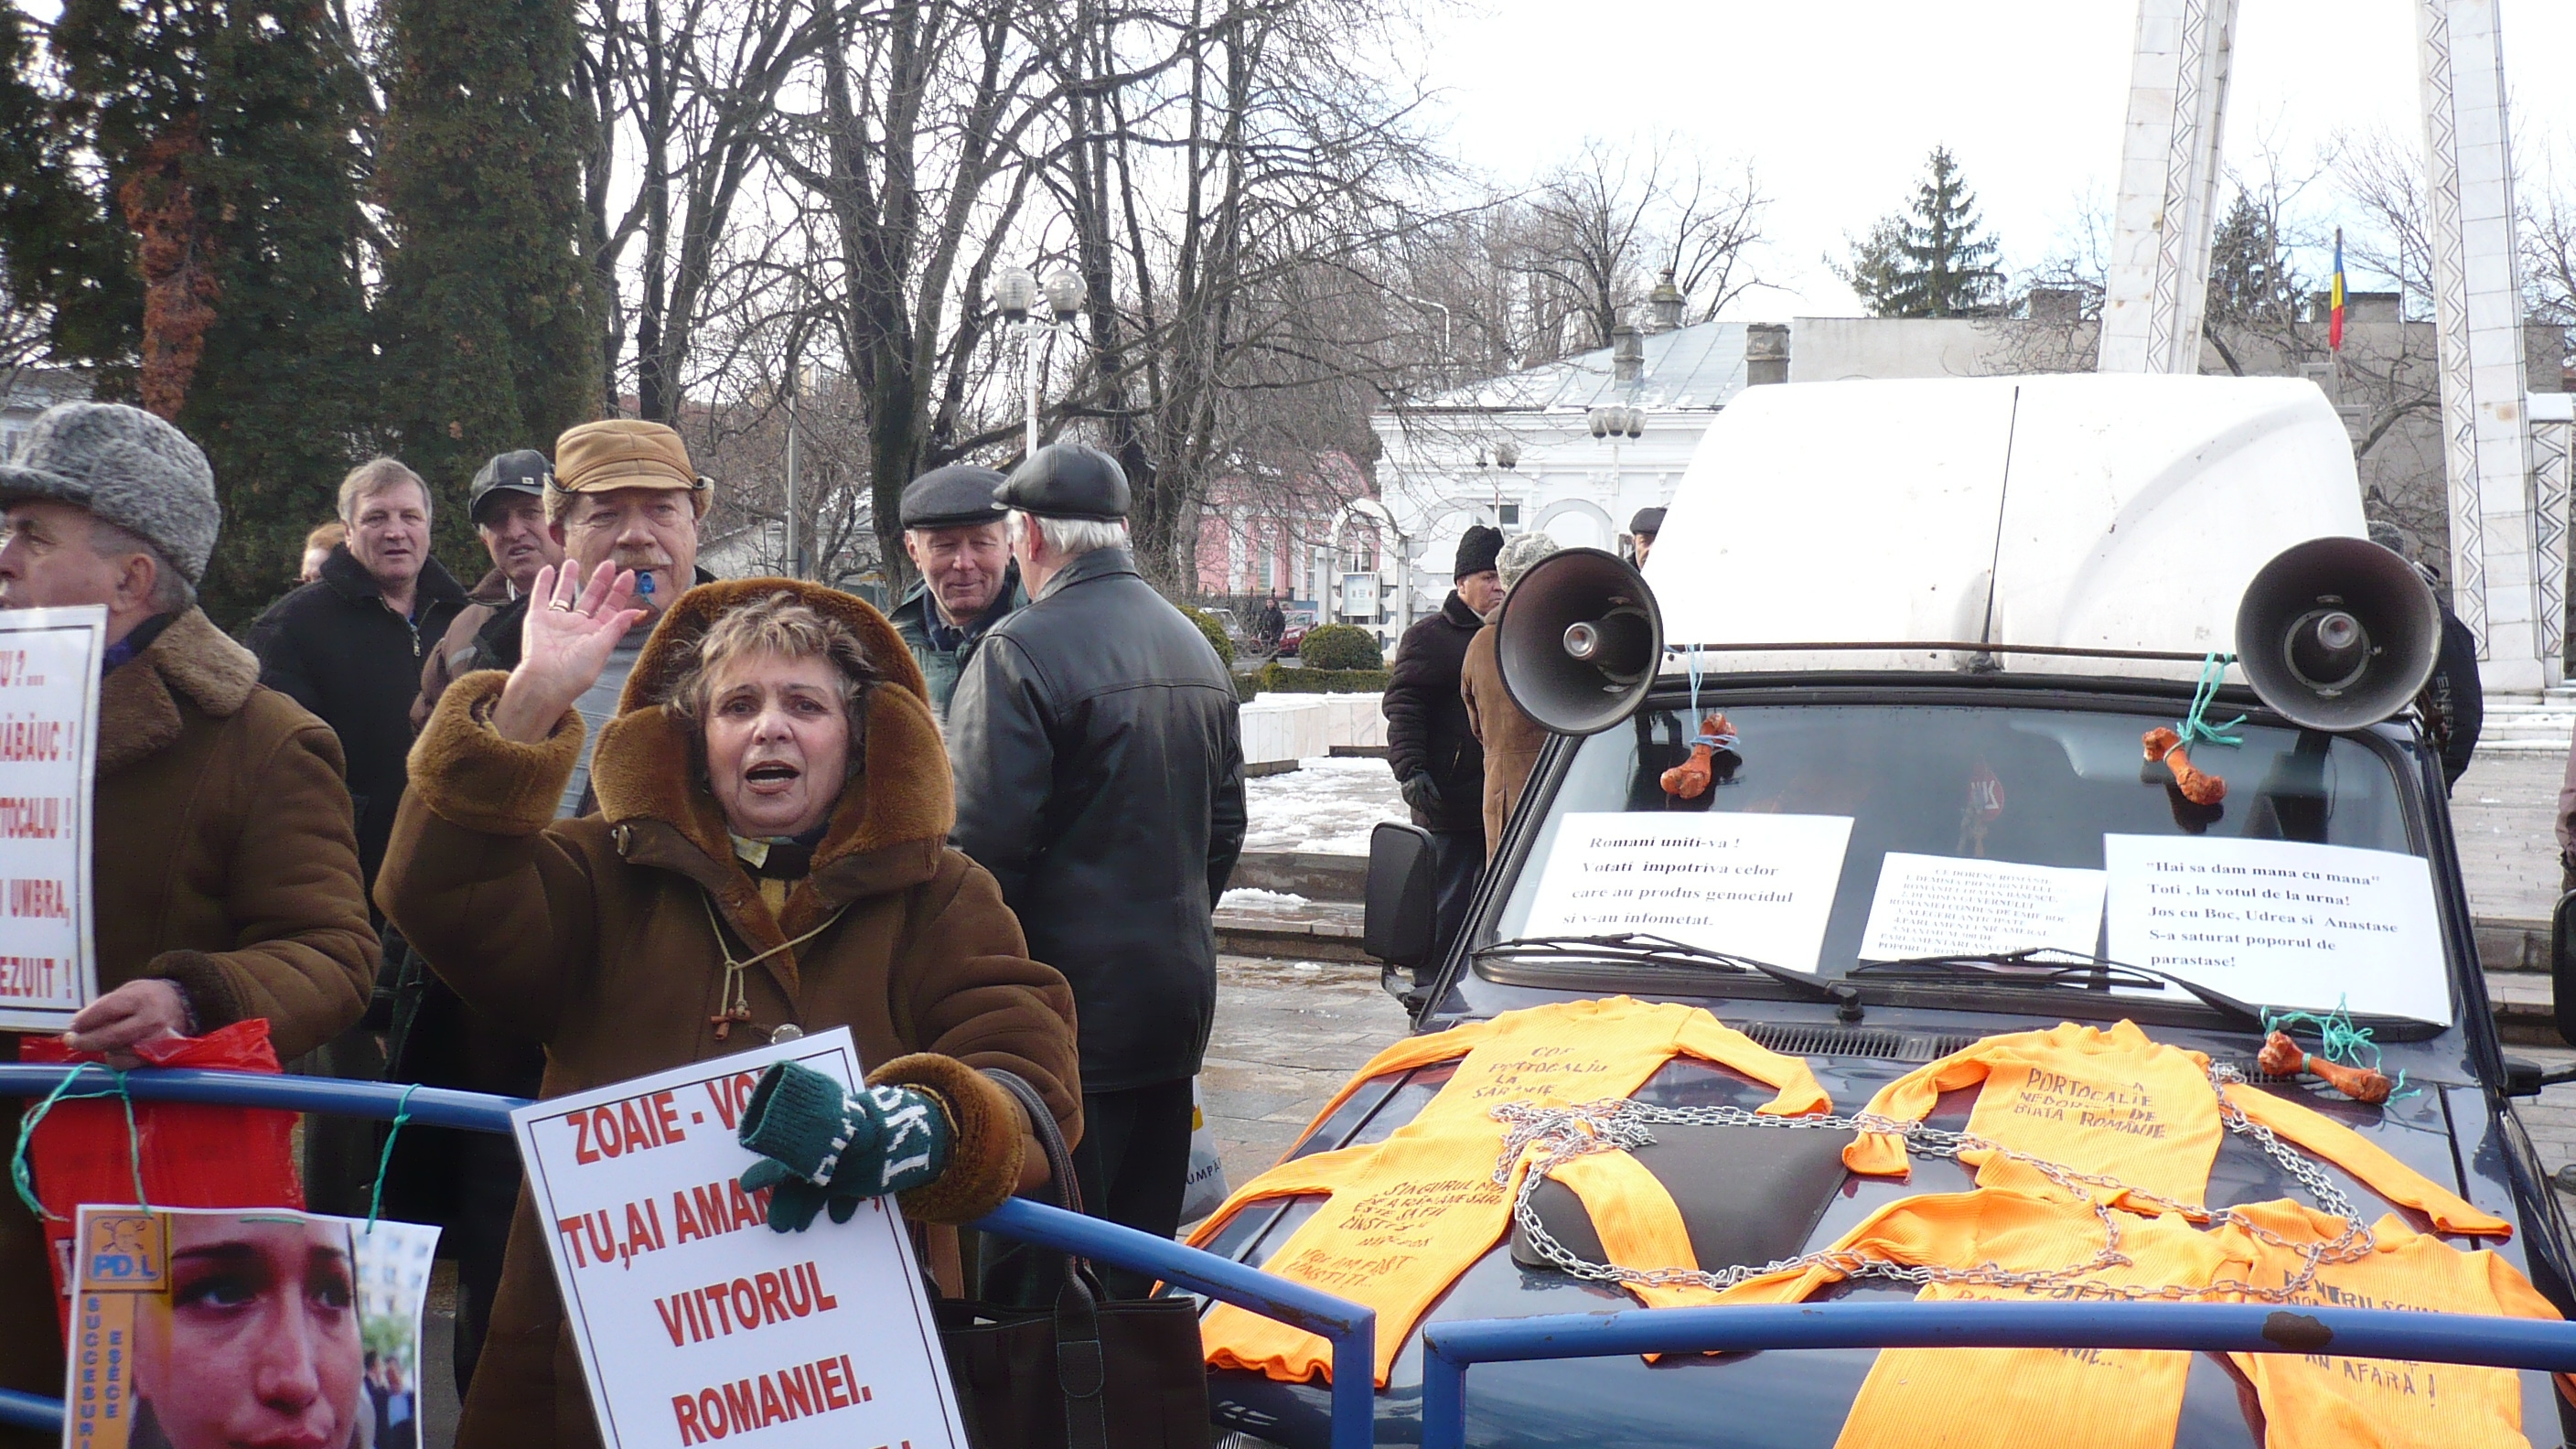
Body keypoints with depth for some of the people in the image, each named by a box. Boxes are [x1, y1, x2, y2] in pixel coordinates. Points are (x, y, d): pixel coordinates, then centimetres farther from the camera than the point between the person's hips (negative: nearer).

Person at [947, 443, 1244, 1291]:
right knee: (1143, 1245, 16)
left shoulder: (1021, 651, -14)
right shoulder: (1194, 647, 13)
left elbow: (985, 846, -18)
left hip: (1071, 998, -8)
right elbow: (1226, 823, 21)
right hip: (1179, 990, 8)